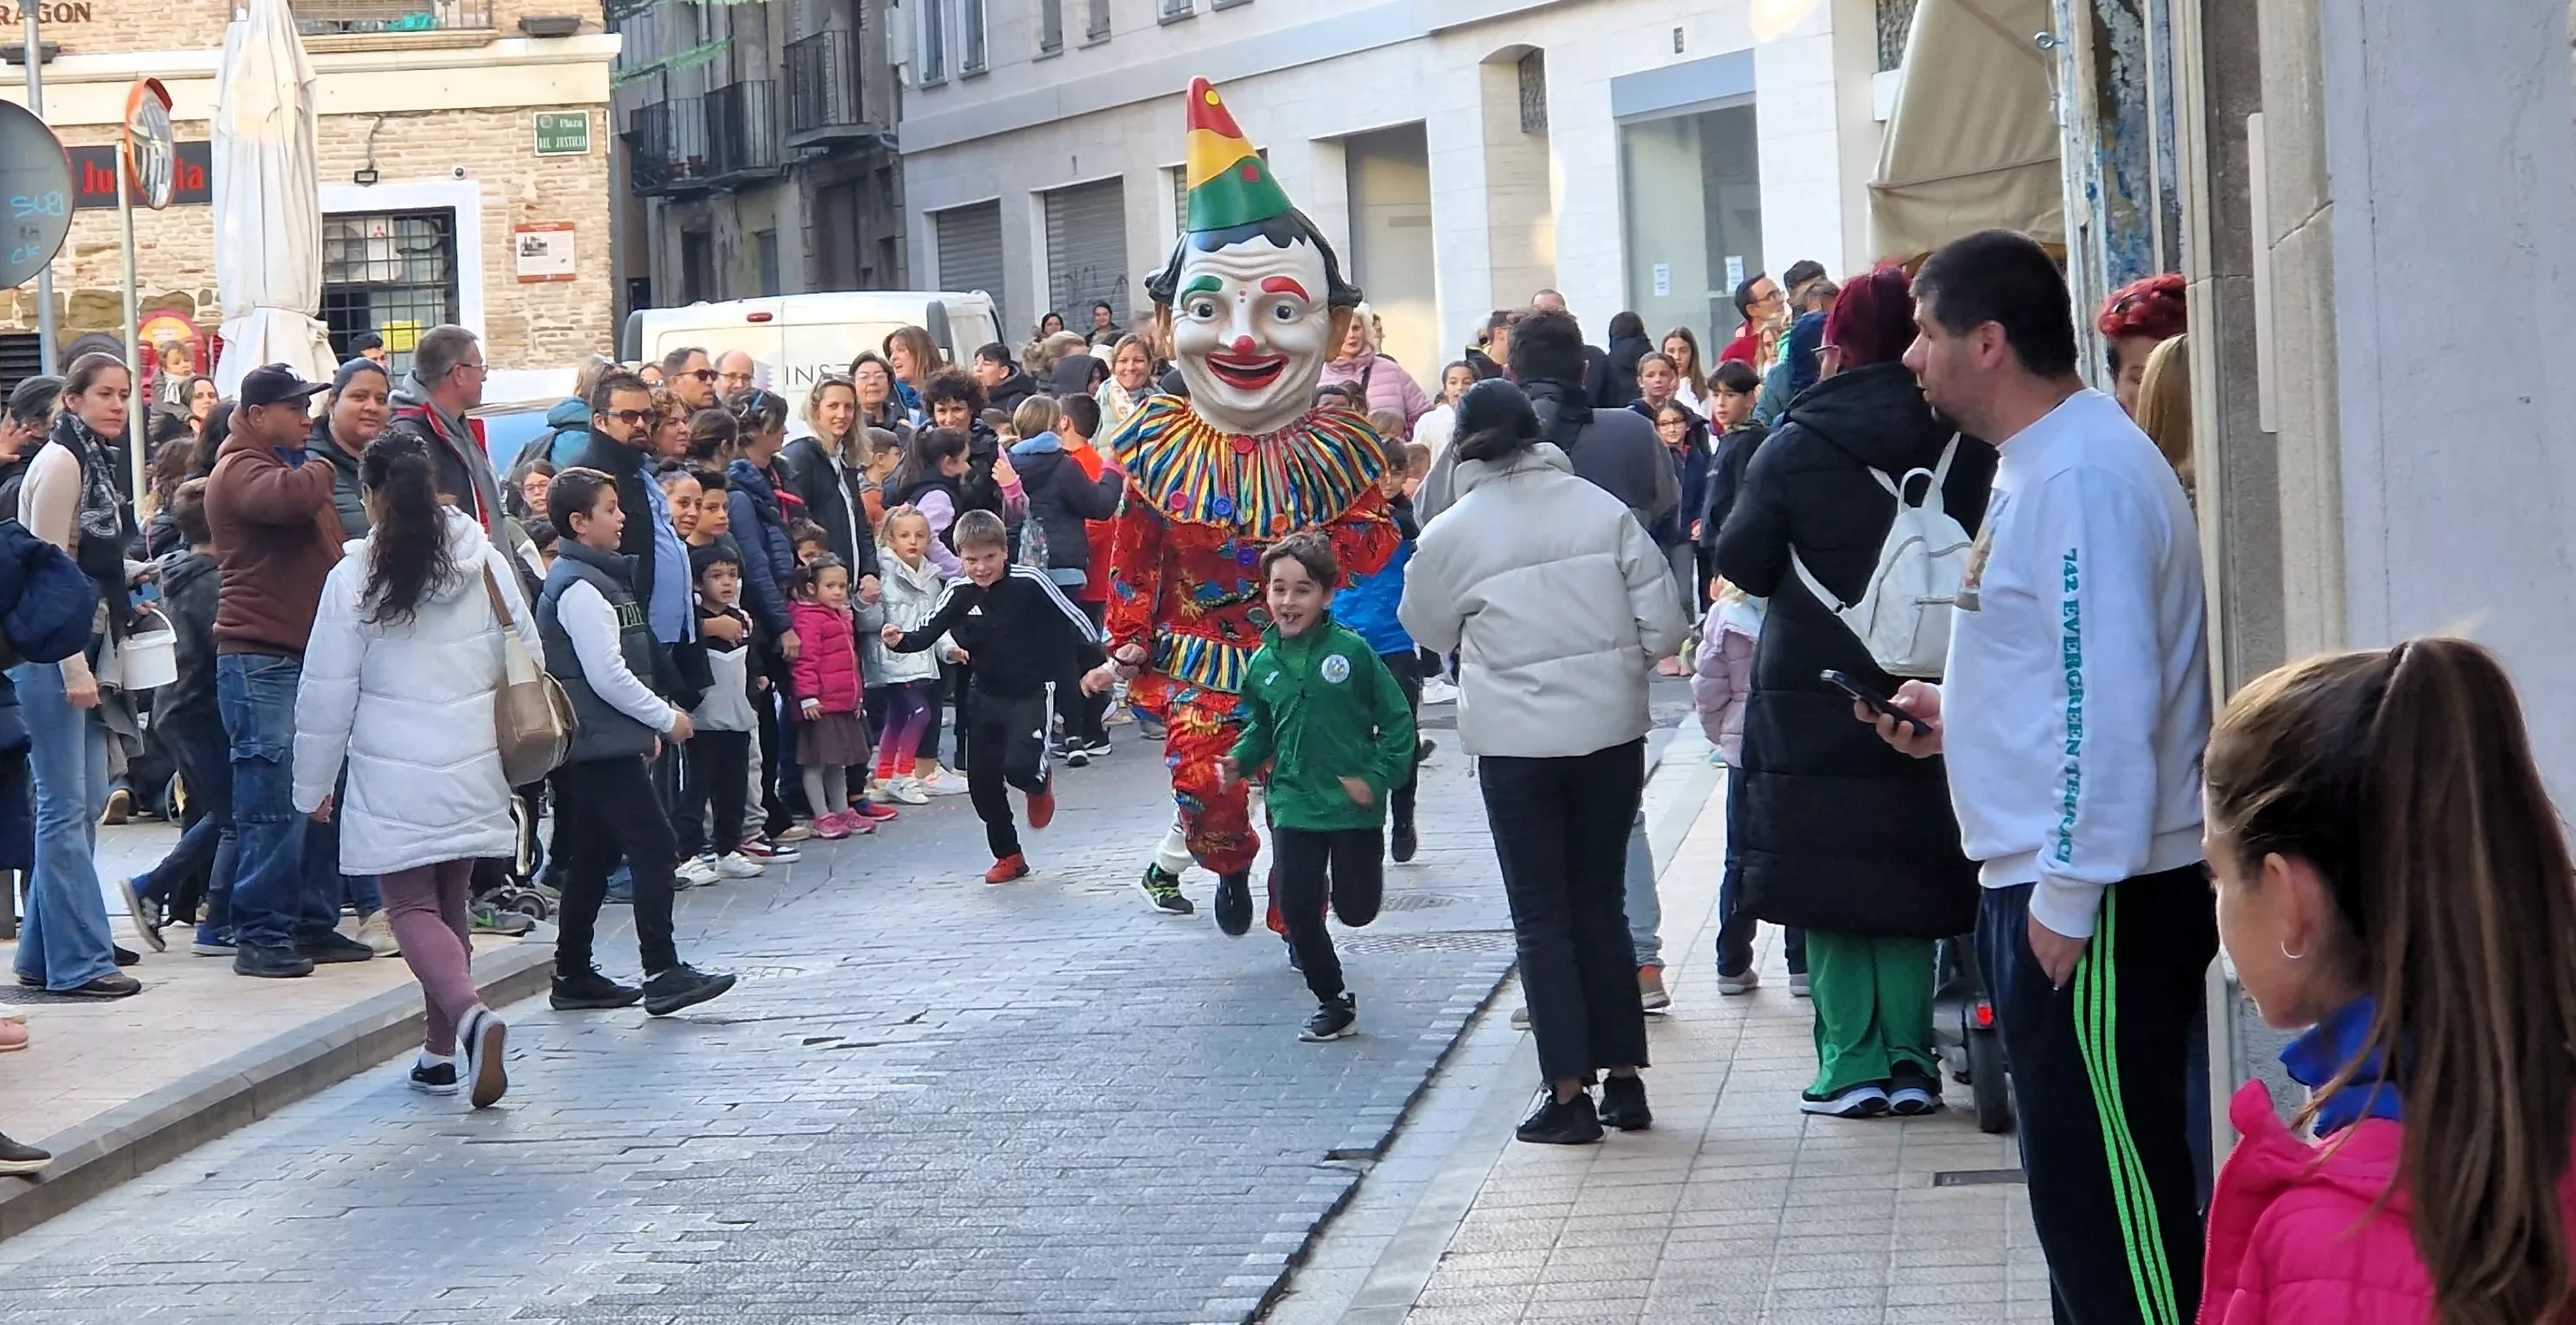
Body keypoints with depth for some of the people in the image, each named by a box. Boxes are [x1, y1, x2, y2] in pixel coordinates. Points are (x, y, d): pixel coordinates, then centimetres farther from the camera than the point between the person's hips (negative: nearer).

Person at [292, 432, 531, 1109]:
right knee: (451, 902, 16)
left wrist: (313, 785, 6)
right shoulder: (485, 563, 0)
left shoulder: (354, 578, -9)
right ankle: (441, 1052, 21)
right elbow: (527, 656, 8)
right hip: (475, 772, 4)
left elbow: (326, 692, -5)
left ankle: (471, 1015, -25)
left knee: (412, 906, 0)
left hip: (394, 779, -4)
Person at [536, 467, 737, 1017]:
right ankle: (663, 974, -13)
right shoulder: (580, 588, -15)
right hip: (603, 745, -11)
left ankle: (574, 977, 16)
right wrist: (666, 718, -11)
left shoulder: (594, 578, 17)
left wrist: (649, 723, 17)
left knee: (593, 858, 12)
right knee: (654, 847, -11)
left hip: (596, 745, 11)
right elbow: (607, 676, -20)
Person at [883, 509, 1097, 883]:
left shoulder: (1029, 583, -18)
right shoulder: (959, 594, -6)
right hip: (987, 696, 5)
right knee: (982, 781, 5)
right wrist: (901, 641, -26)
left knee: (1020, 766, -23)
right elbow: (929, 632, -5)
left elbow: (1074, 620, -10)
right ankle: (1008, 856, 24)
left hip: (1030, 693, -5)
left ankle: (1039, 784, 16)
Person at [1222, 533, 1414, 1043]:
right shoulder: (1264, 664, 0)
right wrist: (1241, 760, -3)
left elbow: (1397, 719, -7)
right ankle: (1333, 1002, 19)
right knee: (1297, 909, 1)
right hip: (1294, 805, 3)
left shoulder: (1352, 651, -12)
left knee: (1356, 910, 4)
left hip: (1354, 805, -3)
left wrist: (1378, 778, -12)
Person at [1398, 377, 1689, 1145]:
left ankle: (1569, 1095, 2)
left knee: (1543, 916, 5)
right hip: (1611, 729, 3)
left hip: (1517, 742, -3)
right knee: (1602, 904, 14)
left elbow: (1427, 630, 8)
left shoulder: (1452, 534, -7)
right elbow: (1664, 626, -2)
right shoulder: (1600, 508, -2)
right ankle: (1625, 1081, 16)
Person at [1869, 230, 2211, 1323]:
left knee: (2106, 1188, -6)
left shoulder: (2081, 475, -17)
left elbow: (2112, 699, -23)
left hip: (2098, 902, -10)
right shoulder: (2041, 461, 15)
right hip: (2049, 880, 10)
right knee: (2078, 1182, 16)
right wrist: (1961, 717, 12)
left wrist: (2069, 897, -22)